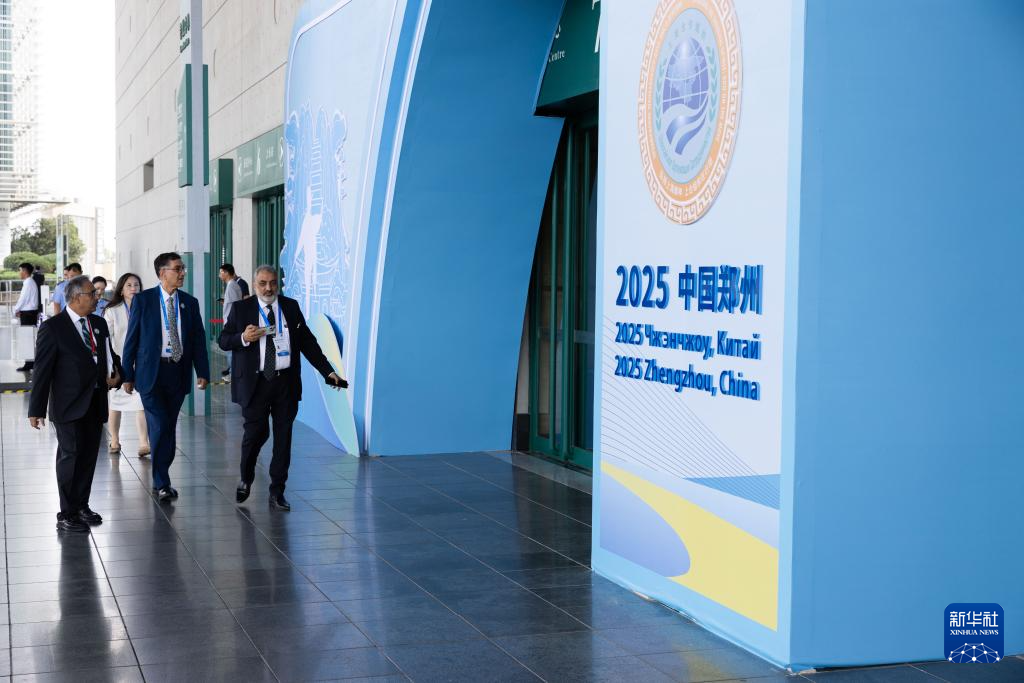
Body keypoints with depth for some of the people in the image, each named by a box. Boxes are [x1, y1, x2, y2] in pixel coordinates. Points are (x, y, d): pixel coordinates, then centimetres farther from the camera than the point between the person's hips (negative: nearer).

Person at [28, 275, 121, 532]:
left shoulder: (99, 323, 10)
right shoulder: (53, 327, -9)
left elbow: (109, 355, 22)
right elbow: (42, 370, -9)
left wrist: (116, 373, -2)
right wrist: (37, 409, -11)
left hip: (95, 403, 6)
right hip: (69, 405, -6)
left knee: (89, 456, 12)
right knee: (70, 456, -3)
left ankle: (81, 506, 25)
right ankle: (66, 515, 3)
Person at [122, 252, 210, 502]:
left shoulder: (190, 302, 8)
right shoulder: (143, 300, -2)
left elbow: (198, 339, 8)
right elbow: (132, 339, 0)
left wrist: (203, 372, -1)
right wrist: (128, 375, -3)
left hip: (178, 373, 3)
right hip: (151, 372, -3)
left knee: (169, 427, 9)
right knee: (160, 427, -11)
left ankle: (160, 479, 21)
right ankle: (161, 483, -2)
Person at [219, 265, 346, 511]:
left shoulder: (291, 307, 9)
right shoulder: (241, 308, 3)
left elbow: (307, 342, 10)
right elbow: (223, 340, 3)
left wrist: (328, 372, 2)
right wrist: (243, 338, -18)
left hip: (286, 382, 2)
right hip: (255, 383, -2)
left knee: (283, 437, 4)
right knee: (255, 432, -6)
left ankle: (277, 492, 13)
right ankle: (246, 479, 22)